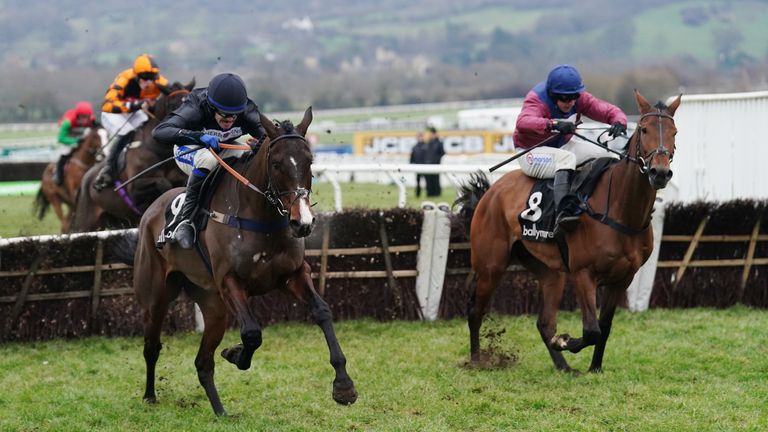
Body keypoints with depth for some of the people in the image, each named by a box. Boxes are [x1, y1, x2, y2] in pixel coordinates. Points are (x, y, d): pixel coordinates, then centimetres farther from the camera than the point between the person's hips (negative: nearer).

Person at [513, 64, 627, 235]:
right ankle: (563, 211, -50)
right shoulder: (536, 99, -24)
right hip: (531, 152, -7)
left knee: (601, 154, -8)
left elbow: (608, 110, -10)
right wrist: (553, 124, -61)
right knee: (566, 157, -35)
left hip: (562, 146, 7)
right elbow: (523, 122, -45)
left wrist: (619, 122, -36)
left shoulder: (579, 99, -7)